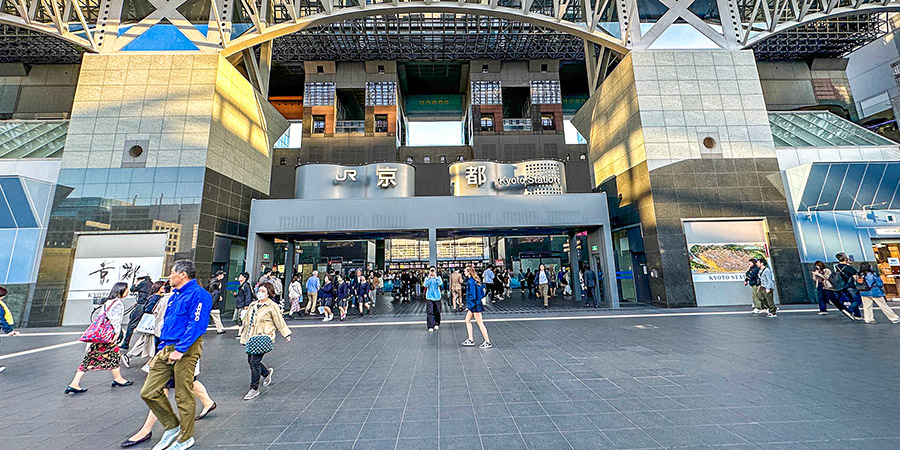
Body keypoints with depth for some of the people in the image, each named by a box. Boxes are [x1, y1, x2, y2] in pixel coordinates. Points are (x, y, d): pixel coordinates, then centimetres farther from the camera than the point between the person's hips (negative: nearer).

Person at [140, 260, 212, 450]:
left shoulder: (198, 294, -14)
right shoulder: (174, 295, 17)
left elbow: (196, 324, -21)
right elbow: (166, 324, 24)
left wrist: (180, 350, -23)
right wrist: (161, 348, 17)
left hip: (185, 351, -9)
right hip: (166, 349, 9)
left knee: (183, 396, 1)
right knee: (149, 392, 9)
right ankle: (172, 427, 27)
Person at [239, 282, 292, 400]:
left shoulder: (272, 306, -6)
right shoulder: (253, 305, 13)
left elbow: (279, 321, -3)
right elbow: (247, 321, 23)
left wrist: (286, 334, -4)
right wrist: (244, 336, 24)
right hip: (251, 338, 7)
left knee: (255, 362, -8)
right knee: (250, 361, 12)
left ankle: (254, 389, 7)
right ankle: (267, 373, 39)